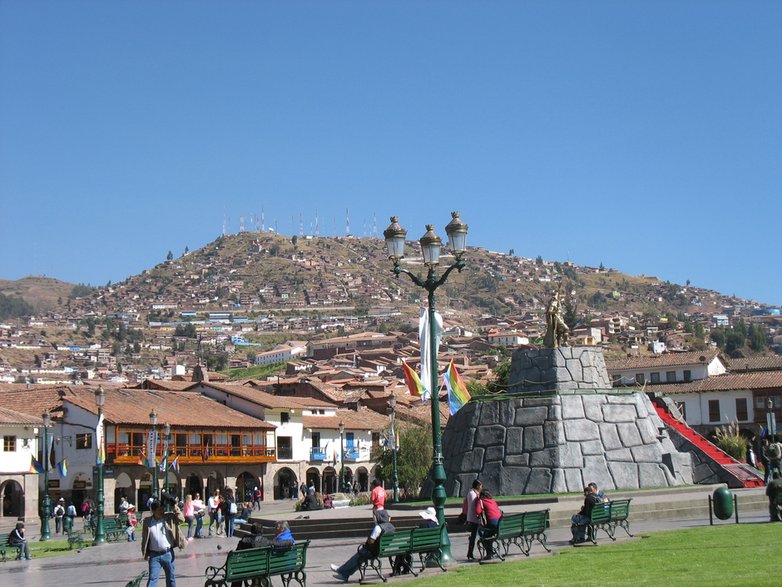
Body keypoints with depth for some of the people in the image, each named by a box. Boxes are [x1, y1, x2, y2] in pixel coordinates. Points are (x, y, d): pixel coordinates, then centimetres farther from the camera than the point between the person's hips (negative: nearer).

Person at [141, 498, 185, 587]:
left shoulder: (169, 517, -2)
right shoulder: (147, 521, -1)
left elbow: (181, 520, -8)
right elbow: (144, 539, 6)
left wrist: (176, 510, -20)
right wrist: (145, 553, 5)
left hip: (168, 554, 1)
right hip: (154, 555, -1)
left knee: (171, 578, 12)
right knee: (152, 579, -4)